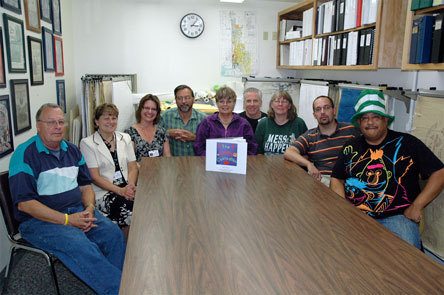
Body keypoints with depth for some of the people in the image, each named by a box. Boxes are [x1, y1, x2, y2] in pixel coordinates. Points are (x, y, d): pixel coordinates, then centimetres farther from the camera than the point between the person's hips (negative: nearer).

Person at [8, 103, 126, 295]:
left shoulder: (72, 150, 12)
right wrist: (67, 220, -19)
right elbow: (24, 203, -15)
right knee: (84, 248, -30)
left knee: (114, 234, -18)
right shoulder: (25, 155, -9)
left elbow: (85, 185, 16)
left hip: (78, 211, 6)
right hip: (40, 220, -6)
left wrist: (89, 208, -6)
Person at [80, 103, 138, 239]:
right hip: (103, 192, -4)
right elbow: (95, 177, -6)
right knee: (126, 205, -31)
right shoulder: (87, 143, 0)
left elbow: (133, 168, 10)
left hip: (127, 189, 4)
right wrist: (120, 190, -16)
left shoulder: (125, 138, 14)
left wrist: (130, 186, -11)